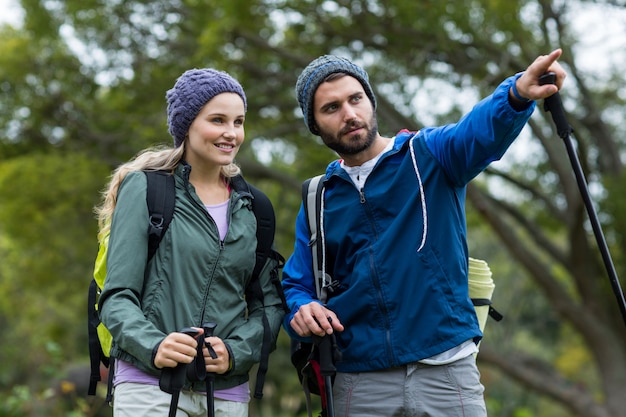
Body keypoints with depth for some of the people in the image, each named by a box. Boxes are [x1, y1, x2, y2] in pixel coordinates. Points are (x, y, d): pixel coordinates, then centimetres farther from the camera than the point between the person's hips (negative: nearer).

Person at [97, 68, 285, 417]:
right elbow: (118, 295, -4)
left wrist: (235, 352, -8)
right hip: (150, 384, -3)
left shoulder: (251, 208, 12)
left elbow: (269, 302, 10)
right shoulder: (146, 188, 1)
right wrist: (153, 346, -22)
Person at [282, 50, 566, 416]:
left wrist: (518, 93, -41)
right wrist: (301, 309, -7)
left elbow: (481, 129, -20)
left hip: (447, 372, -2)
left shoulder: (429, 154, 1)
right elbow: (296, 285, 17)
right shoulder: (317, 201, 11)